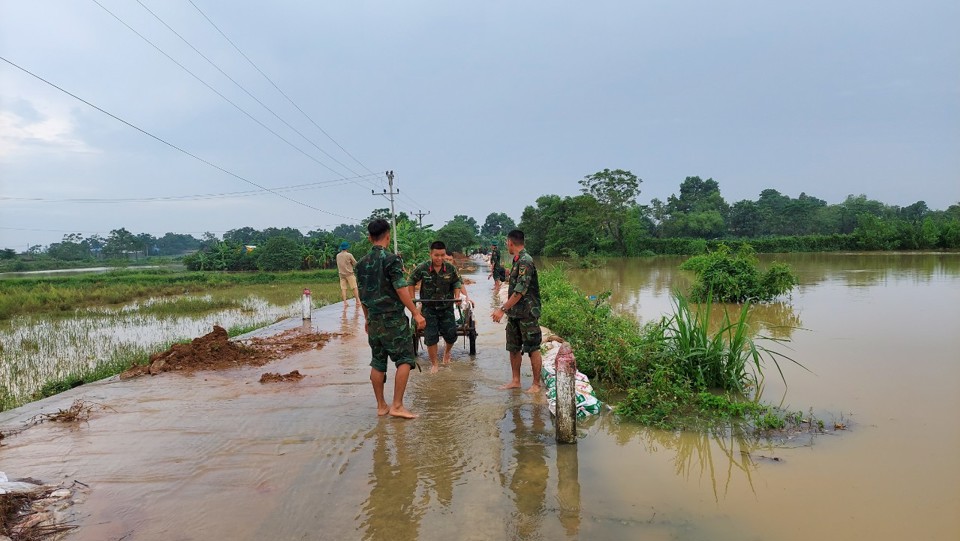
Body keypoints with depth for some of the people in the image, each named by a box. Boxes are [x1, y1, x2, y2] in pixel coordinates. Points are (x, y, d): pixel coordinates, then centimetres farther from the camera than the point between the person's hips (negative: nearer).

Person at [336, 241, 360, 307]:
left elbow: (338, 265, 14)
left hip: (341, 274, 4)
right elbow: (355, 263, -4)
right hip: (349, 274, -4)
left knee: (343, 289, 3)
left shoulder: (338, 256, 4)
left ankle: (345, 302, 0)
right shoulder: (349, 255, -11)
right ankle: (357, 301, 6)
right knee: (354, 288, 4)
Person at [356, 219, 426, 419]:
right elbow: (401, 290, -17)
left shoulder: (362, 263, 8)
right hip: (393, 318, -7)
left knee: (378, 363, 11)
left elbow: (362, 294, 14)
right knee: (405, 359, 1)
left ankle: (381, 406, 18)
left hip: (374, 320, 7)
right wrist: (416, 313, -13)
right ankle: (397, 405, -4)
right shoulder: (391, 259, -12)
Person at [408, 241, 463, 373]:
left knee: (451, 334, 3)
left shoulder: (451, 268, -9)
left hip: (446, 307, 1)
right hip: (429, 308, -1)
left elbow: (457, 283, 7)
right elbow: (411, 282, 3)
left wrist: (457, 296, -9)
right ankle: (434, 363, 16)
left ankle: (447, 352, 37)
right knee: (430, 337, -2)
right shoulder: (422, 268, -13)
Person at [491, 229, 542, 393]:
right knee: (513, 348, 14)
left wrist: (502, 309, -22)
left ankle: (536, 384, 9)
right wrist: (507, 309, 20)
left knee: (533, 349, 0)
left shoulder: (525, 262, -19)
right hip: (514, 313, 10)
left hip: (527, 314, -10)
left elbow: (520, 291, -24)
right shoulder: (517, 261, 12)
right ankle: (515, 381, 25)